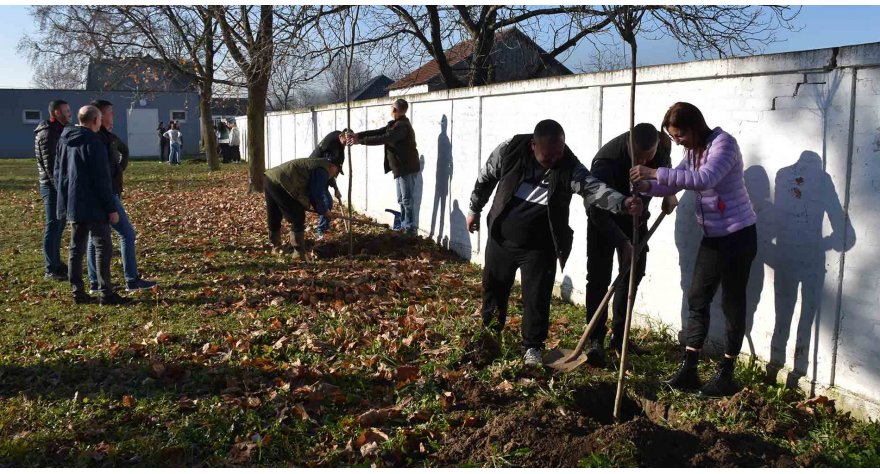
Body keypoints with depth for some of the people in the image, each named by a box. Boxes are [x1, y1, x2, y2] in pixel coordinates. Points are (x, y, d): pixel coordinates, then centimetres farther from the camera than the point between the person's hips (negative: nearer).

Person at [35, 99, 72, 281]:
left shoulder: (58, 131, 15)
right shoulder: (48, 133, -15)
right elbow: (49, 164, -21)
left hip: (59, 185, 10)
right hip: (53, 186, -10)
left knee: (59, 225, 16)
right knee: (53, 226, -7)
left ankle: (56, 263, 26)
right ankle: (51, 270, -4)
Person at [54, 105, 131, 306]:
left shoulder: (64, 141, 12)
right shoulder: (93, 143, -16)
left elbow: (58, 172, 20)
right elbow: (102, 179, -18)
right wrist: (111, 208, -14)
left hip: (72, 205, 9)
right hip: (92, 206, -9)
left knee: (76, 248, 12)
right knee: (103, 247, -4)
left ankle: (78, 292, 15)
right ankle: (106, 293, -4)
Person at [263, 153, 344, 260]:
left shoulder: (314, 164, 26)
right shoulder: (322, 170, -5)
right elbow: (316, 195, -7)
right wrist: (324, 211, 7)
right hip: (280, 184, -10)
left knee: (274, 218, 24)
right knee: (298, 218, -3)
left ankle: (276, 247, 39)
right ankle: (299, 253, -3)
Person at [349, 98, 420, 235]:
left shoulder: (401, 125, -20)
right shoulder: (396, 124, 14)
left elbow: (383, 139, -28)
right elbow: (377, 132, 10)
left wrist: (360, 141, -25)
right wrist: (358, 135, -2)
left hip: (407, 168, -10)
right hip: (401, 167, 10)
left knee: (407, 200, -7)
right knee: (401, 200, 15)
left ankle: (411, 230, -2)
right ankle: (404, 225, 24)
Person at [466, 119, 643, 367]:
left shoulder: (569, 167, -20)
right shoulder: (508, 152, -16)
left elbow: (594, 188, -35)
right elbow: (485, 179, 2)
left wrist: (623, 202, -54)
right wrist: (474, 210, 13)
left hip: (540, 246, -2)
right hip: (501, 238, 2)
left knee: (537, 298, -2)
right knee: (493, 288, 18)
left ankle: (533, 347, 19)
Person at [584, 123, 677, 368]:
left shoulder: (663, 144, -20)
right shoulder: (606, 161, -38)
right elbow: (598, 211, -37)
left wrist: (669, 192, -6)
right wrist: (623, 243, -41)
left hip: (636, 215, 6)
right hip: (604, 218, -5)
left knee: (634, 273, 6)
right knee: (599, 277, -11)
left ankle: (619, 336, 16)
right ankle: (596, 341, -7)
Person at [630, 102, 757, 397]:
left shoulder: (723, 143, -19)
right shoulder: (692, 151, 8)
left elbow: (705, 179, -36)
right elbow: (673, 184, 8)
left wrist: (656, 173, -38)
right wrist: (647, 187, -14)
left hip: (738, 235, -8)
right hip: (712, 237, 8)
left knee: (732, 302, 1)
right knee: (698, 298, 6)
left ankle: (725, 375, 11)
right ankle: (688, 370, 11)